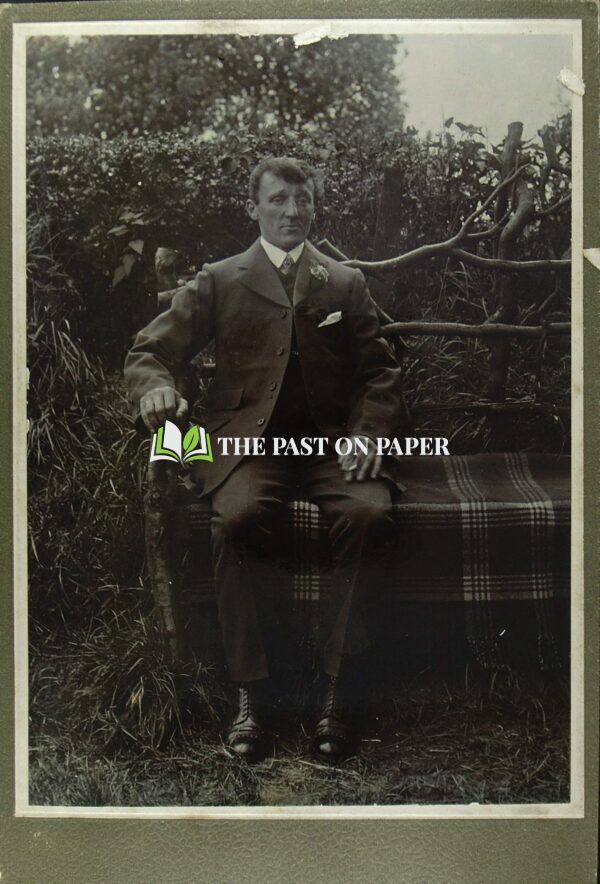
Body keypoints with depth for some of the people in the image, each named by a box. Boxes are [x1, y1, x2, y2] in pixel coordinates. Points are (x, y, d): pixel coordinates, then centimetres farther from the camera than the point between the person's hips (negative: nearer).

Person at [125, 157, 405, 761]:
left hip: (331, 439, 1)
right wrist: (157, 388, -16)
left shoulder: (346, 283, 20)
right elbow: (148, 351, 9)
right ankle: (249, 693, -18)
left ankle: (336, 691, -20)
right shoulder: (219, 281, 16)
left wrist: (368, 434, -7)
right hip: (249, 438, -1)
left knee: (369, 515, -31)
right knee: (238, 519, -34)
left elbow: (380, 372, 13)